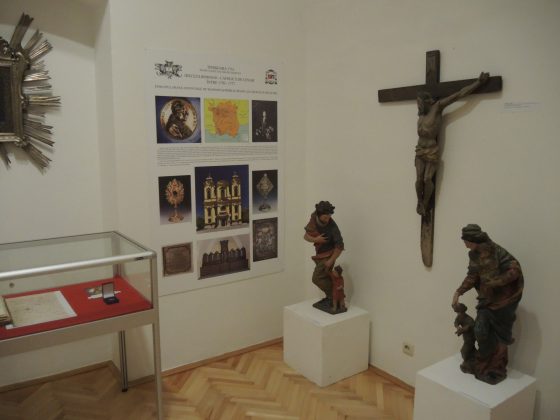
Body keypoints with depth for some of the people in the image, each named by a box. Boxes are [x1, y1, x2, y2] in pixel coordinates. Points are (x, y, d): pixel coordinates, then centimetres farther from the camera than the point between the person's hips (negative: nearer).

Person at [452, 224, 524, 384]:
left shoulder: (498, 253, -24)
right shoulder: (474, 255, -1)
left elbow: (514, 272, -28)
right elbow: (472, 276, 6)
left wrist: (492, 283, -23)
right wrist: (458, 292, -3)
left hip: (504, 299, -6)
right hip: (486, 298, 6)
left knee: (499, 336, 5)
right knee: (480, 331, 4)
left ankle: (497, 370, 23)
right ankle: (483, 365, 25)